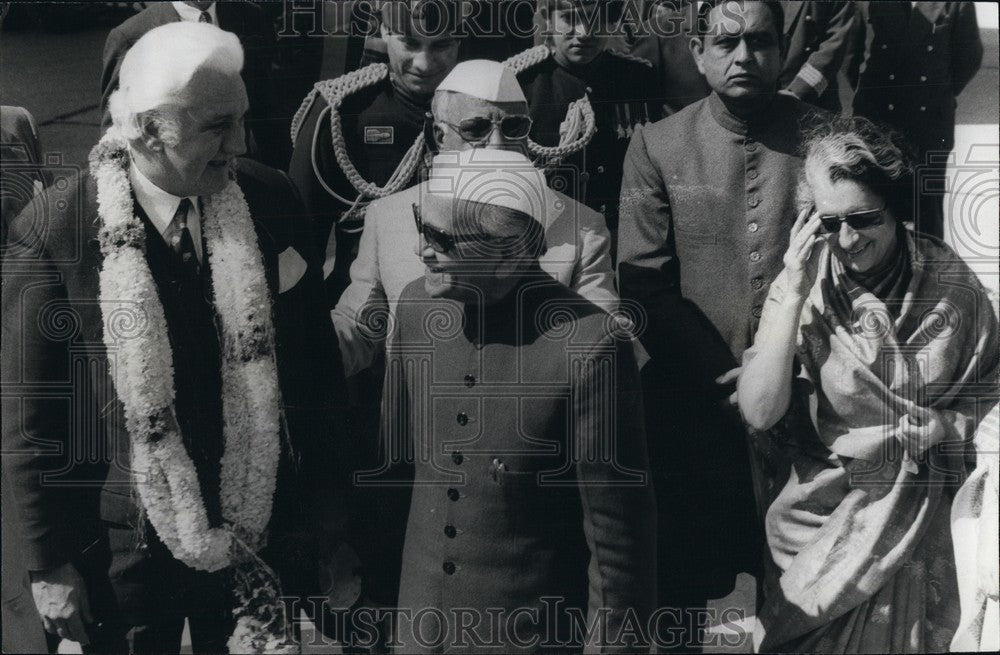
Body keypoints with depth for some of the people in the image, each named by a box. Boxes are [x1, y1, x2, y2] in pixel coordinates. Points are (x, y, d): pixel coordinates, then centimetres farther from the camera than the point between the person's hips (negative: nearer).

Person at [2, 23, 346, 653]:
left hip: (267, 531, 3)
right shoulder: (53, 233, -17)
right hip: (130, 549, -2)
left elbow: (316, 361, 1)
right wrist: (51, 565, -5)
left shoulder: (272, 199, -8)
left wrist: (322, 503, 6)